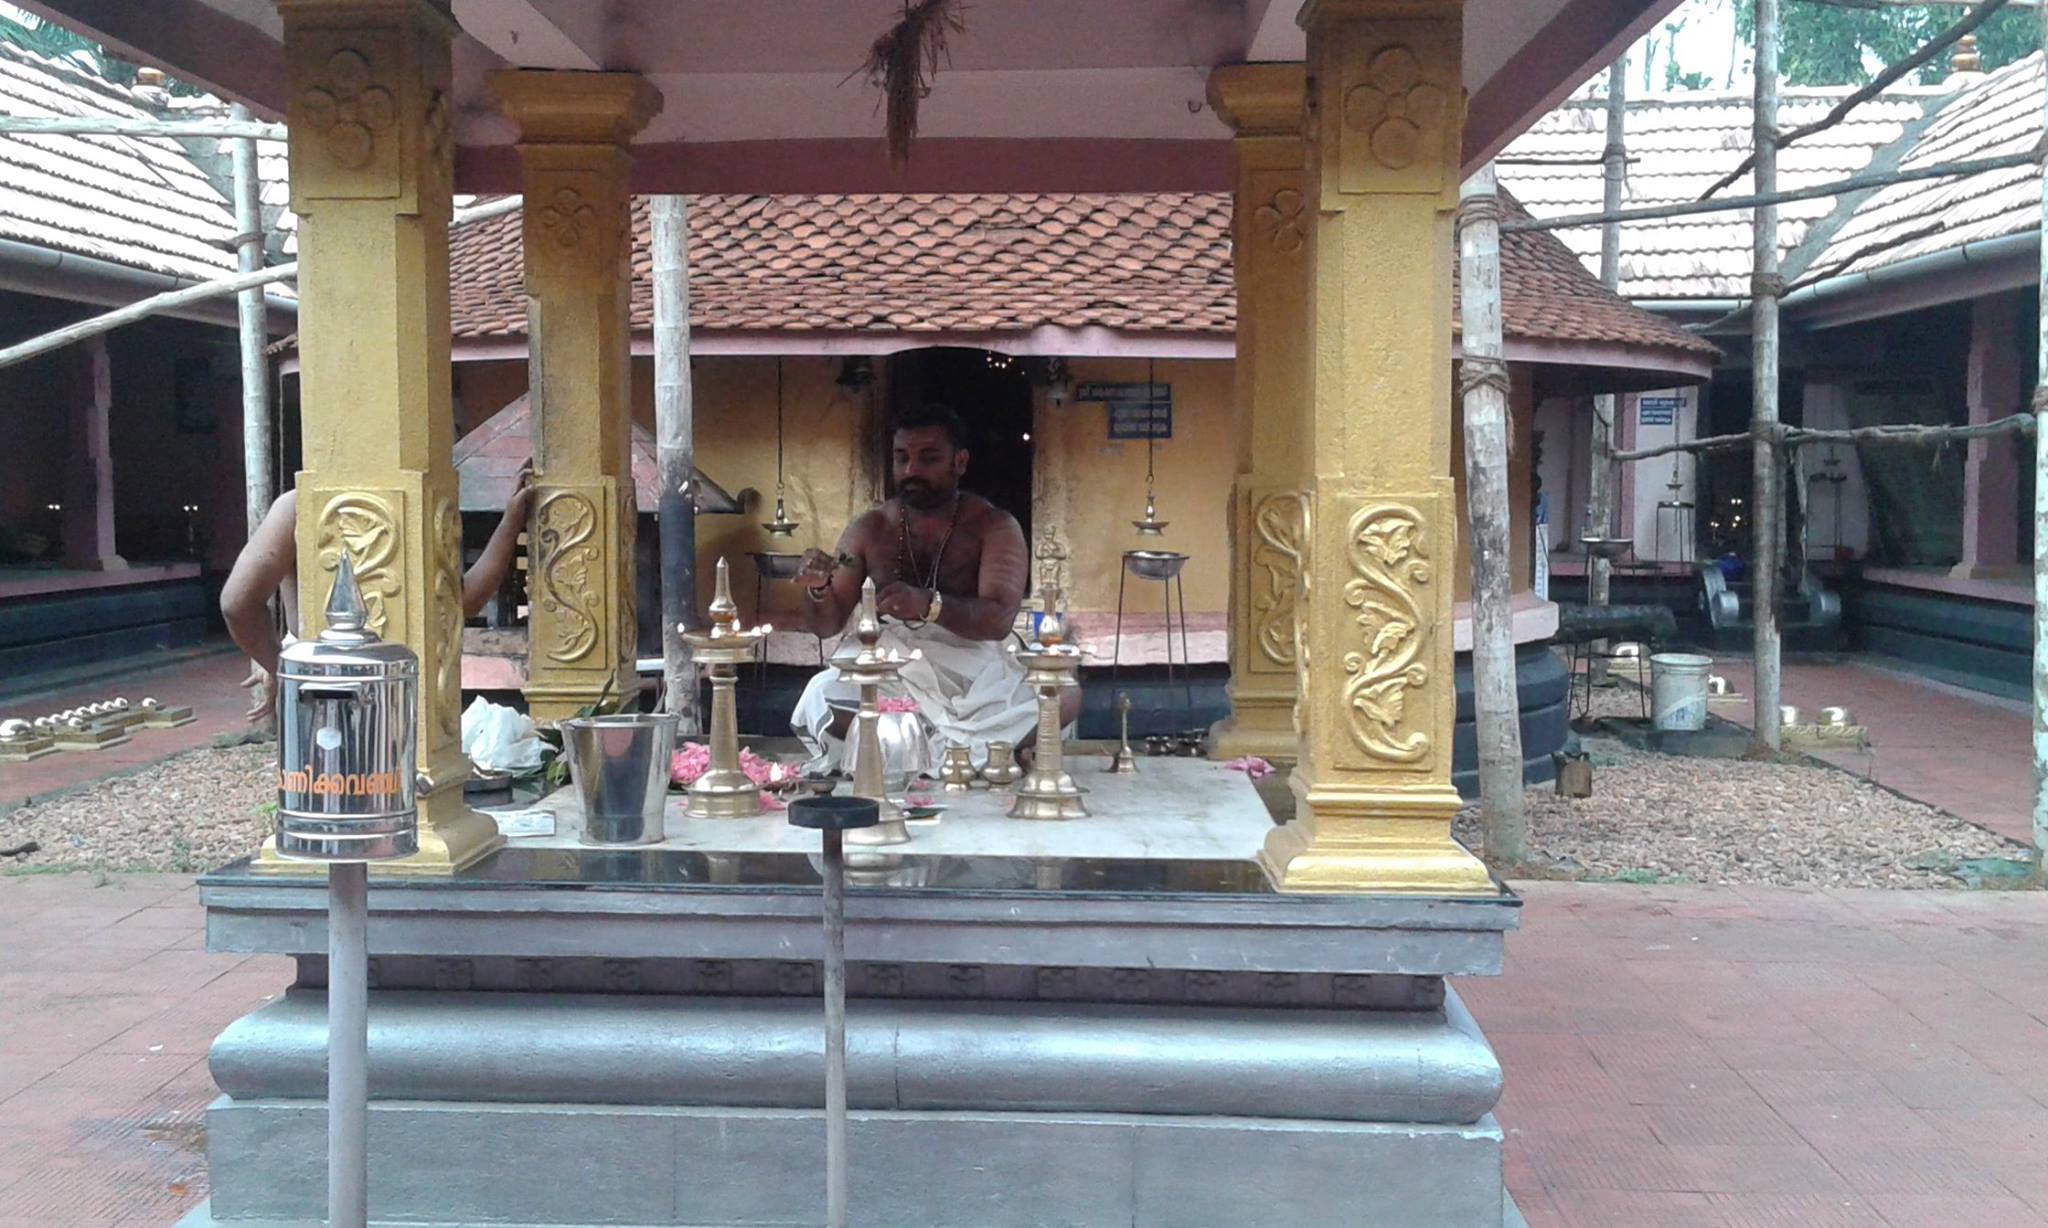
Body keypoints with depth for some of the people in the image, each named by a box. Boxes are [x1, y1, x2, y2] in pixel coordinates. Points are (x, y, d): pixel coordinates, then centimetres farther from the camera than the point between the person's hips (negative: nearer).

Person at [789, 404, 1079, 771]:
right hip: (890, 673, 1)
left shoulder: (995, 527, -4)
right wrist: (818, 589, -19)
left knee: (1064, 696, -28)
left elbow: (999, 620, -19)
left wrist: (928, 604, -39)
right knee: (821, 698, -29)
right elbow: (827, 625, 6)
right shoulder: (869, 530, 5)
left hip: (974, 673, -1)